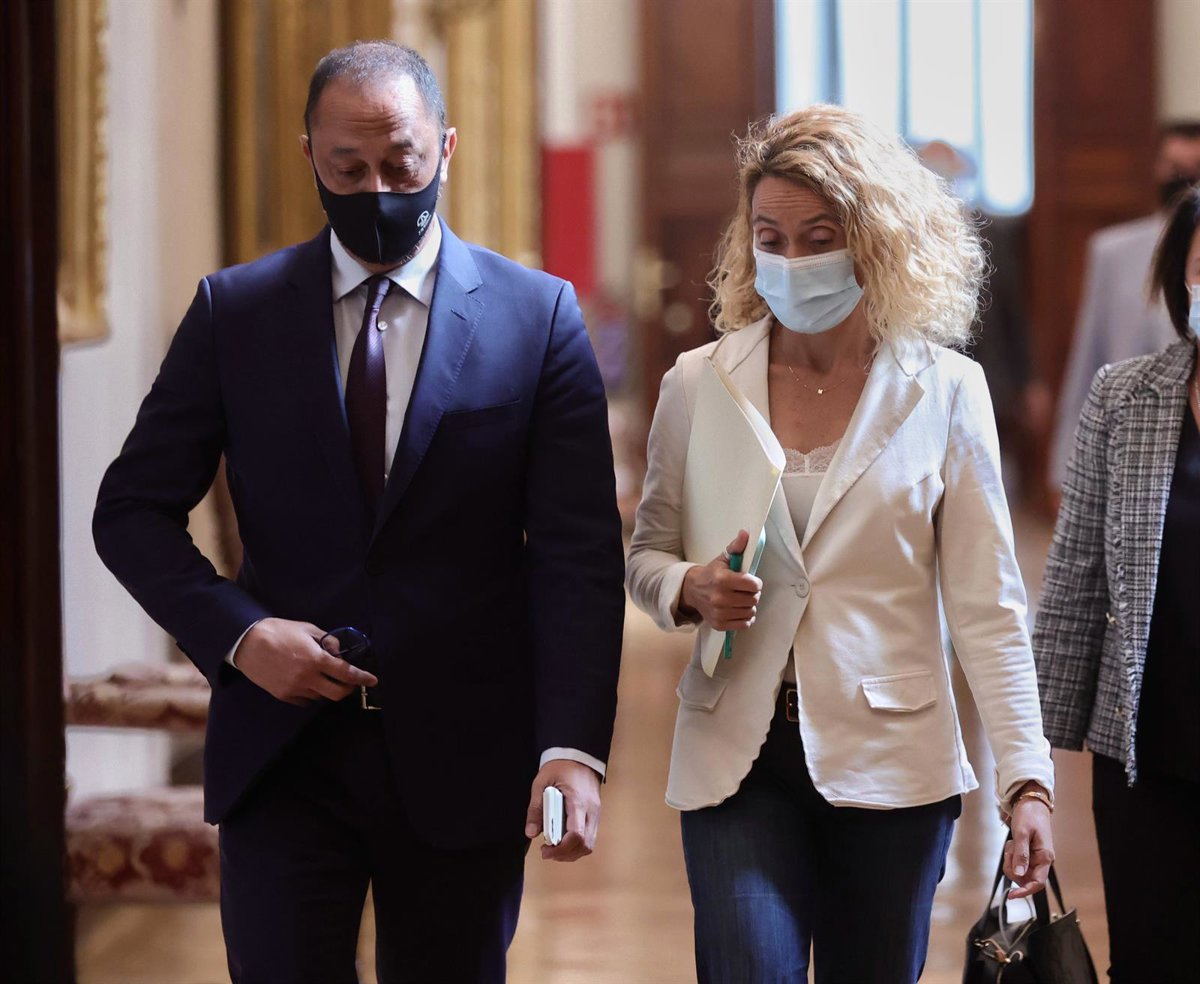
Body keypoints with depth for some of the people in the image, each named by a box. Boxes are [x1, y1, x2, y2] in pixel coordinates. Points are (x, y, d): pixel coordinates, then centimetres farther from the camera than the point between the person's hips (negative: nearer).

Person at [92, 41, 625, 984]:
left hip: (463, 760, 0)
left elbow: (578, 553, -7)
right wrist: (236, 634, -12)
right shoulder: (234, 312, 3)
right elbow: (134, 511, 6)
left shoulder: (538, 316, -1)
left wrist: (575, 749, -19)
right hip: (282, 752, 0)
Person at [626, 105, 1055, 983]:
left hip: (892, 761, 0)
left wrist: (1027, 779, -8)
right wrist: (691, 588, -10)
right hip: (738, 756, 1)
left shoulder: (945, 392, 1)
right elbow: (646, 555, 14)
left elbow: (987, 604, -1)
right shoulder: (699, 384, 5)